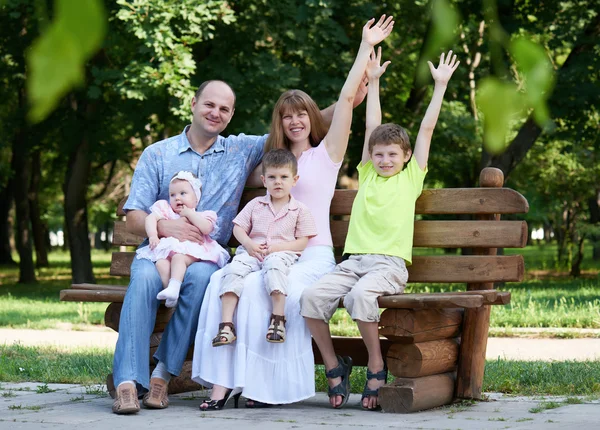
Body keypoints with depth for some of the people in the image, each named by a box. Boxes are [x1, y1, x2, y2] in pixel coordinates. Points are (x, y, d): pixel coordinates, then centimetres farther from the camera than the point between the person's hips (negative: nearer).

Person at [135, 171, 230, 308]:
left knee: (178, 258, -36)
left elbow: (206, 228, -3)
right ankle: (170, 292, -37)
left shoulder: (203, 215, 20)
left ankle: (174, 287, -48)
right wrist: (153, 235, -9)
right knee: (161, 262, -32)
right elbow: (151, 218, 9)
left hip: (191, 251, -2)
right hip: (167, 249, 2)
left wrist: (189, 213, 2)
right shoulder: (165, 209, 26)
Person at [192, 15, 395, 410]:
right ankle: (223, 381, -33)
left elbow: (347, 98, 0)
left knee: (256, 287, -33)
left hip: (313, 255, -4)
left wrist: (367, 46, -2)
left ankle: (264, 384, -27)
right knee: (222, 281, -27)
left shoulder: (326, 154, 9)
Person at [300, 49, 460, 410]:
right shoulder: (368, 175, 20)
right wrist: (373, 81, 26)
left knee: (360, 294, -35)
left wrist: (440, 85, 14)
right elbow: (372, 125, 22)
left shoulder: (411, 178, 13)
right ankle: (334, 367, -8)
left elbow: (427, 128, 13)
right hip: (354, 260, 4)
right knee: (312, 296, -23)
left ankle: (377, 366, -17)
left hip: (390, 264, -4)